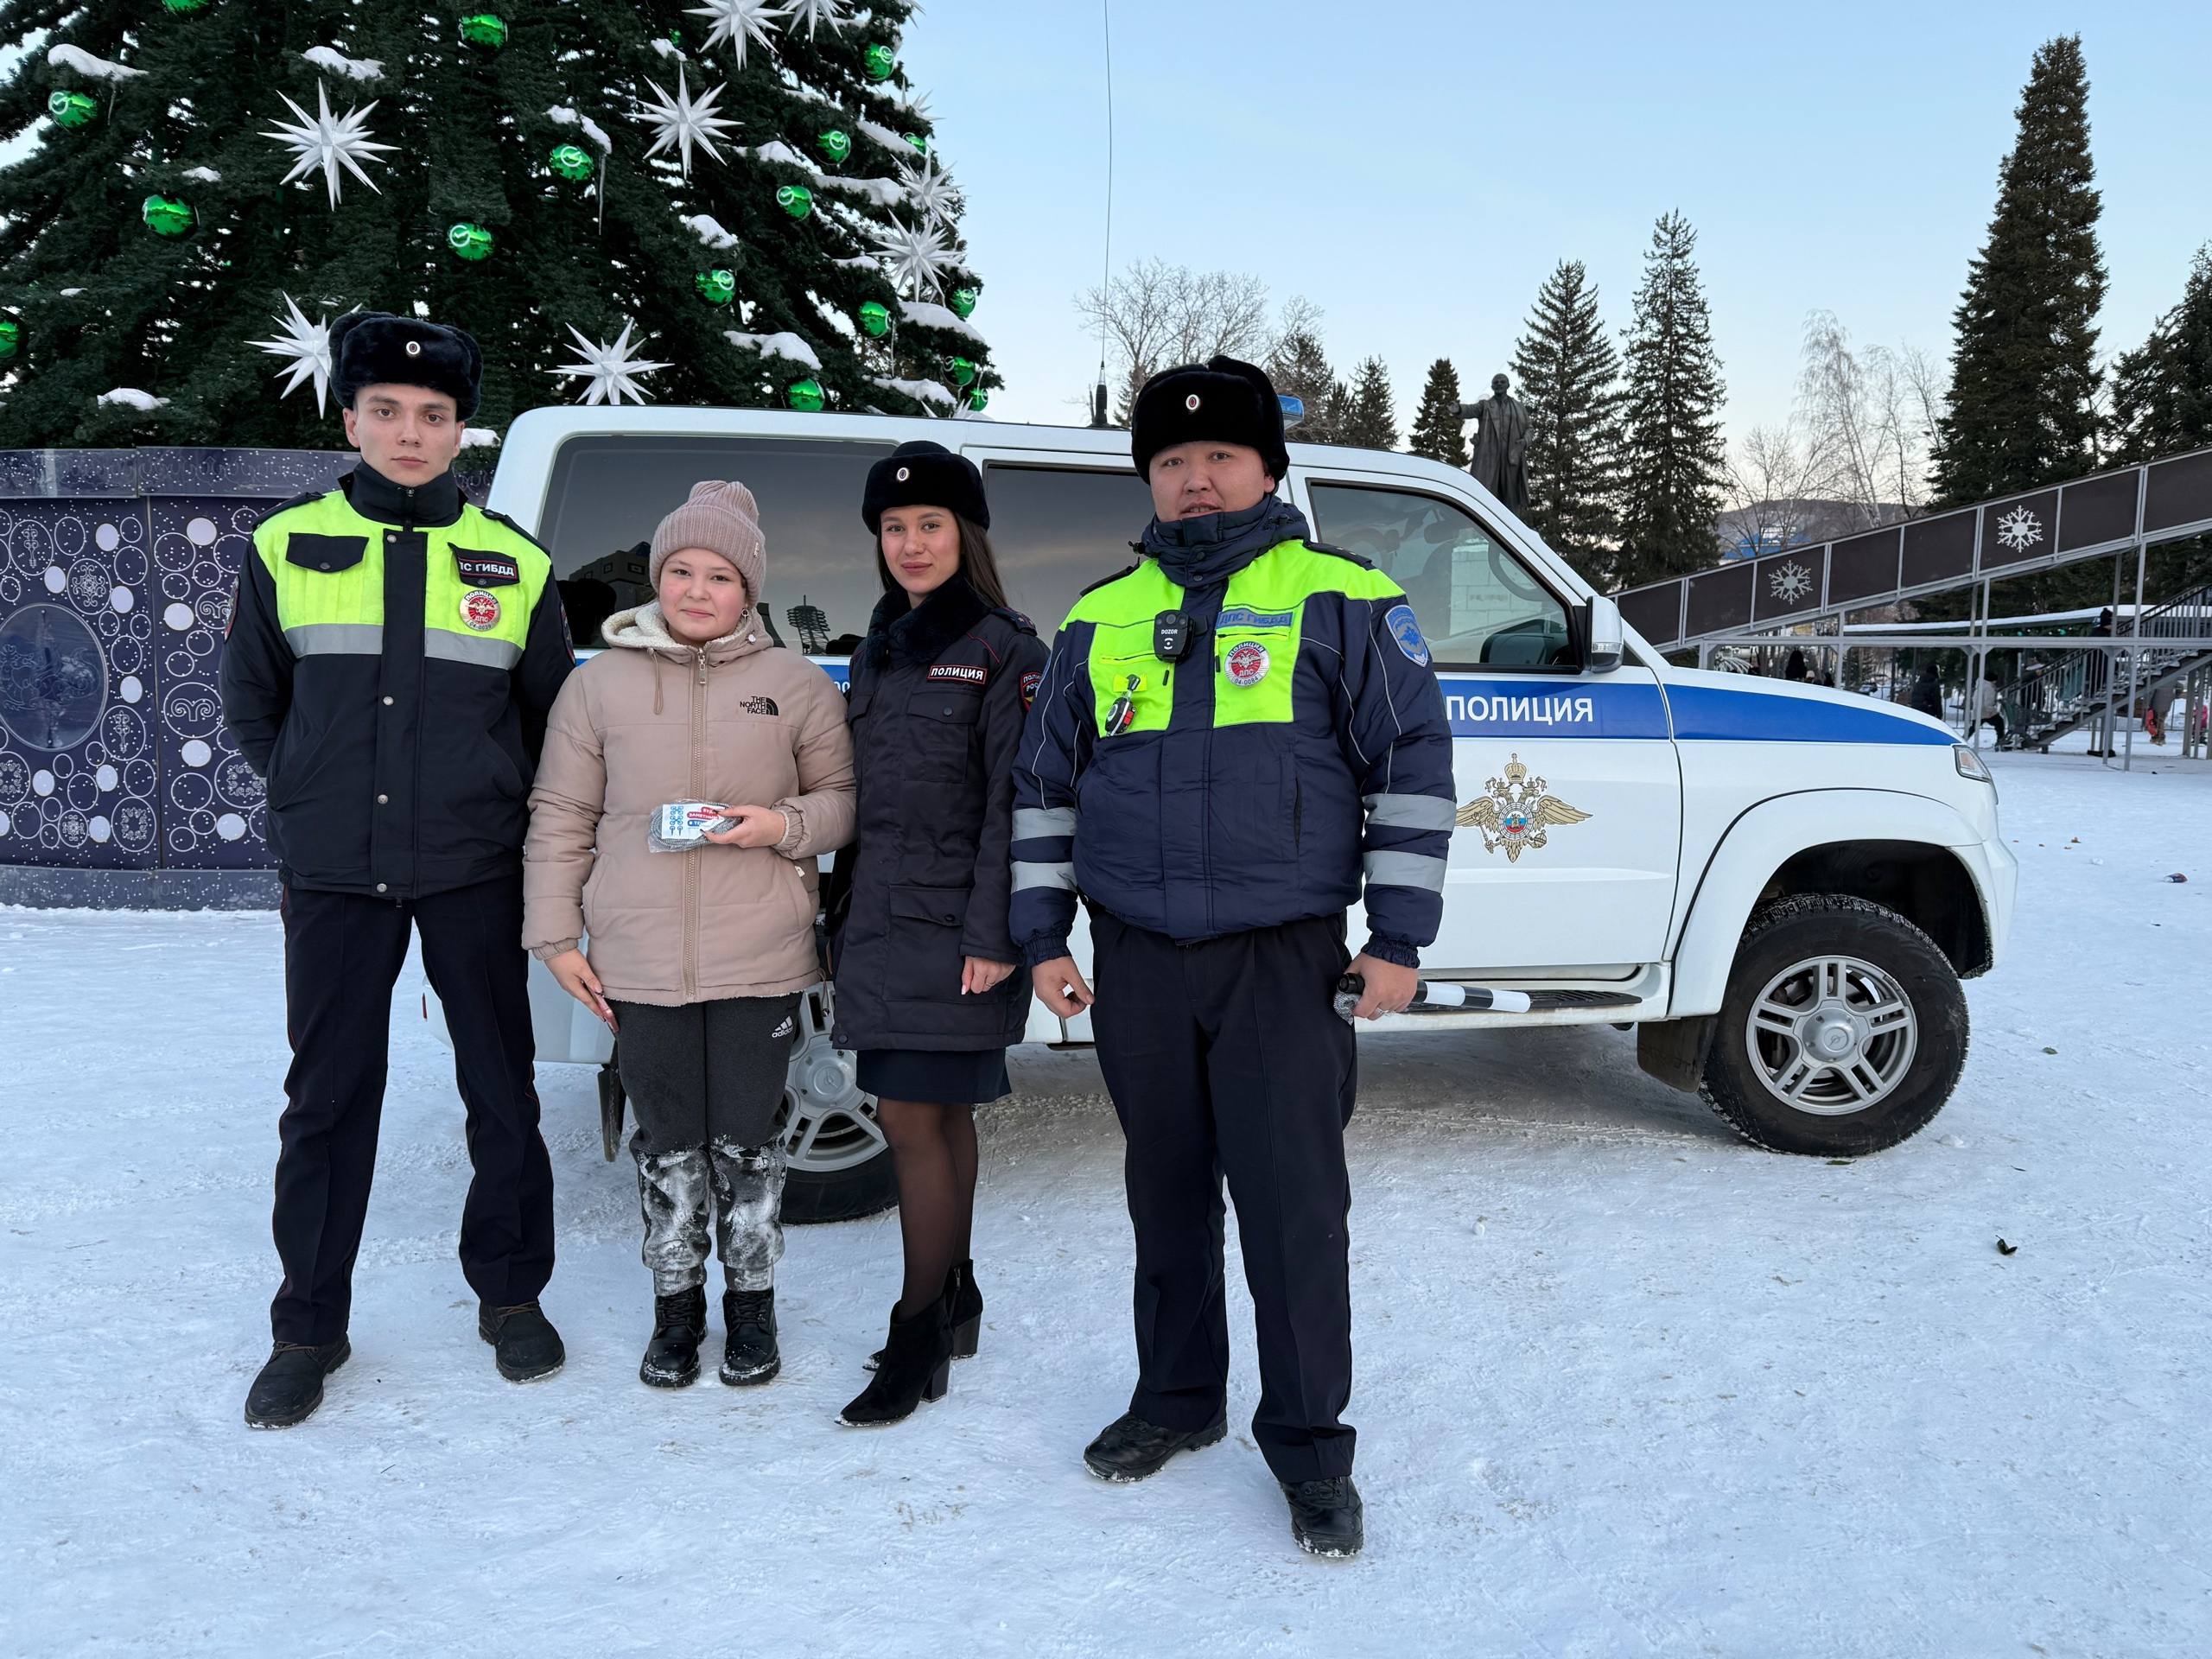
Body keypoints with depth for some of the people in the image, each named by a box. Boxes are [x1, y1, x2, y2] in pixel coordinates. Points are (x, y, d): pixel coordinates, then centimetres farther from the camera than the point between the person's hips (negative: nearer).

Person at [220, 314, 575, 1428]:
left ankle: (511, 1293, 25)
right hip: (332, 874, 0)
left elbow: (550, 717, 12)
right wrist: (320, 796, 7)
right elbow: (249, 702, 13)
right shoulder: (287, 547, 5)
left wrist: (493, 811, 6)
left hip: (474, 872, 0)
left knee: (501, 1086, 7)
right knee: (327, 1097, 7)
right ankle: (309, 1326, 22)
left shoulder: (514, 563, 4)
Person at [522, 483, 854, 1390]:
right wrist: (556, 936, 4)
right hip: (638, 962, 1)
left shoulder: (795, 683, 3)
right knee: (667, 1144, 11)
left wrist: (784, 824, -13)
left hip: (760, 962, -1)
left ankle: (751, 1303, 26)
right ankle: (677, 1305, 28)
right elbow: (560, 818, 8)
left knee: (746, 1143, 7)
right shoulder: (601, 683, 5)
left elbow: (844, 798, 8)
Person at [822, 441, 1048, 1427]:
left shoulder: (1003, 651, -6)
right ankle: (956, 1300, 28)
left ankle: (919, 1338, 6)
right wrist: (843, 916, 15)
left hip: (952, 930, -7)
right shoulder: (880, 649, 16)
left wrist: (992, 936, -17)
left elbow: (1013, 805, -12)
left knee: (913, 1121, -7)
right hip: (877, 921, 7)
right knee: (939, 1115, 15)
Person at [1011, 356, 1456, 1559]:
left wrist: (1398, 937, -6)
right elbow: (1044, 783, 16)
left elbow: (1413, 766, -1)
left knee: (1294, 1202, -2)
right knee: (1166, 1192, 14)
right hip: (1137, 963, 4)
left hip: (1282, 961, -4)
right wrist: (1041, 936, 11)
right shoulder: (1099, 618, 11)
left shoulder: (1341, 598, 0)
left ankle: (1308, 1439, 15)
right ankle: (1177, 1398, 32)